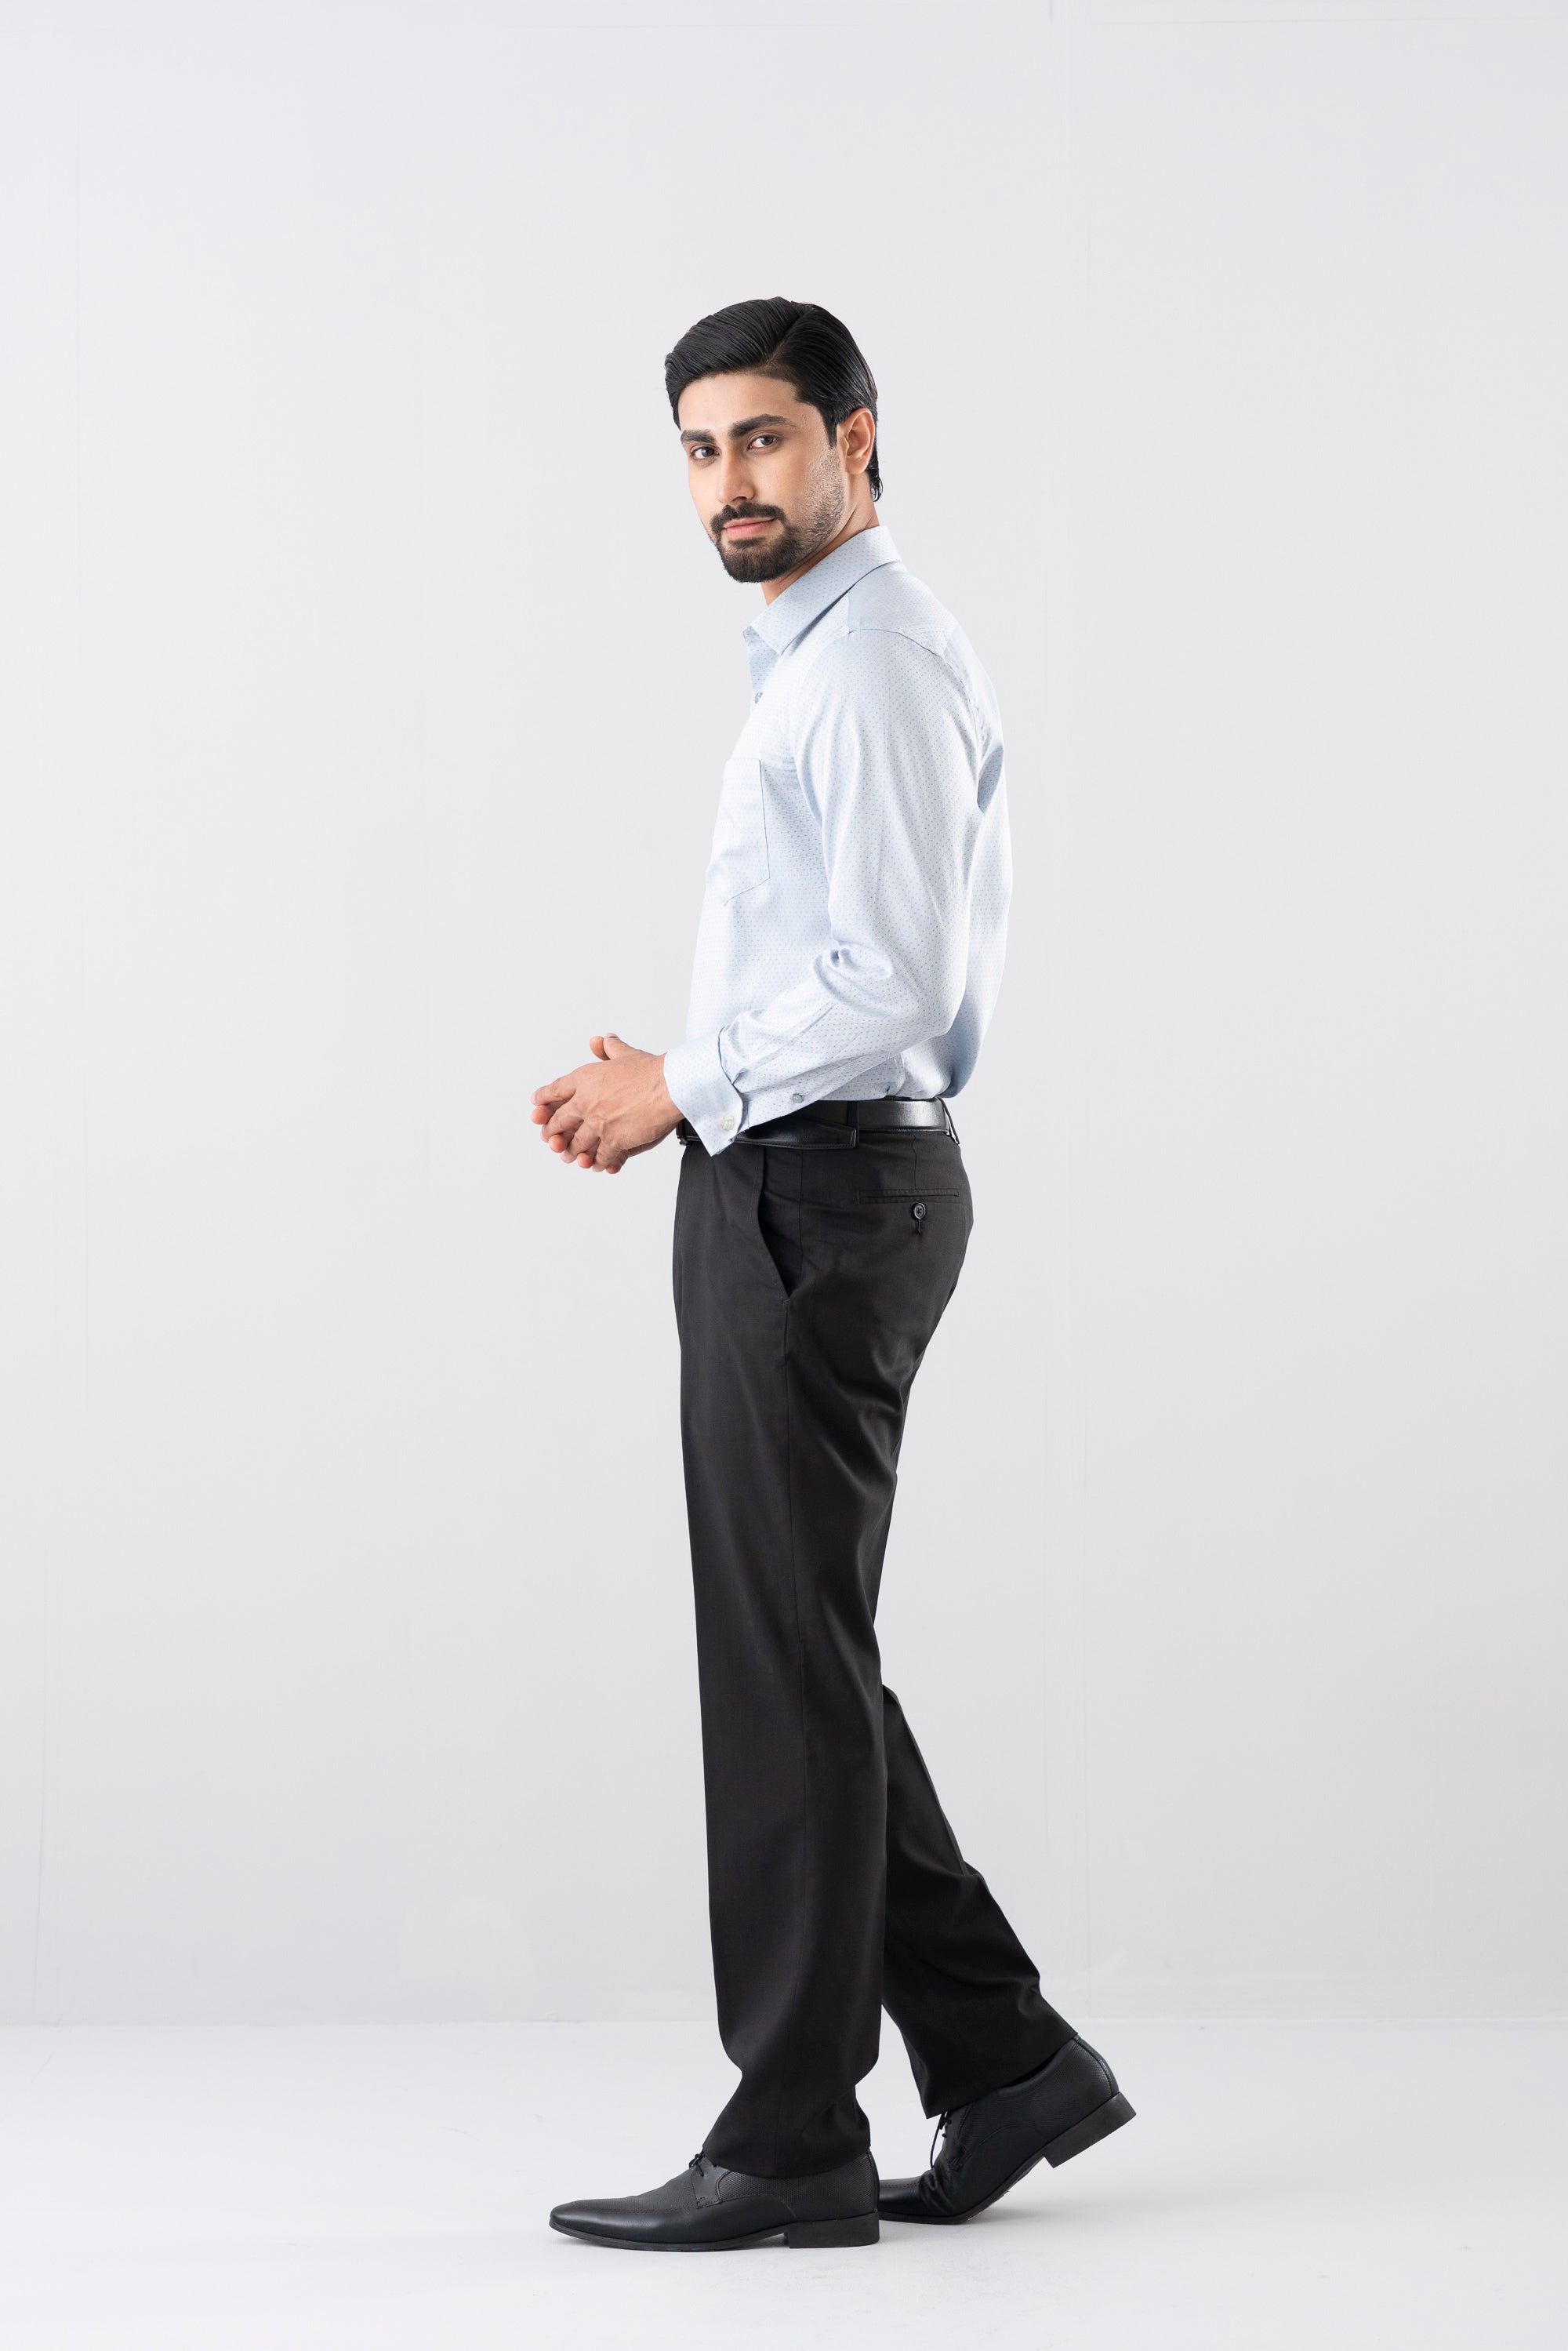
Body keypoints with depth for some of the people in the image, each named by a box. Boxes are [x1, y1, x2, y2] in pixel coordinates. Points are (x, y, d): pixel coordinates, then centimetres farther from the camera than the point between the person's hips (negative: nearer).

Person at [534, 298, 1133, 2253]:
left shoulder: (879, 667, -13)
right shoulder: (825, 663, 19)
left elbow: (891, 983, -22)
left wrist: (681, 1090, -11)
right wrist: (674, 1087, 9)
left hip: (819, 1194, -10)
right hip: (793, 1188, 11)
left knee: (788, 1664, -5)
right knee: (798, 1653, 12)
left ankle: (791, 2143, 4)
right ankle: (1001, 2061, 17)